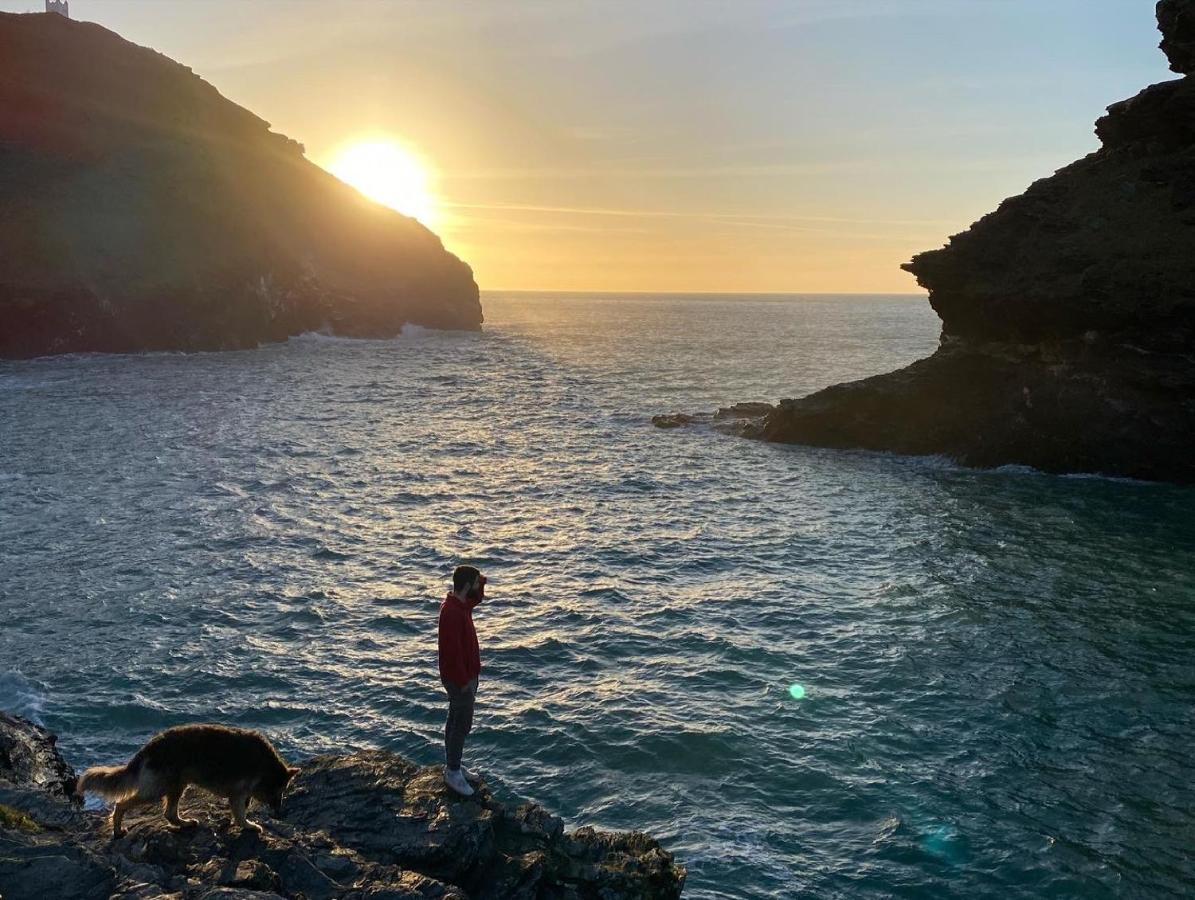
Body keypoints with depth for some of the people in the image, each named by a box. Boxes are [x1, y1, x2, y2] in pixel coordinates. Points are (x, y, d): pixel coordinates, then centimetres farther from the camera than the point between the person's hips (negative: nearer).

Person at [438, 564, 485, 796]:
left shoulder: (461, 603, 2)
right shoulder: (451, 613, -28)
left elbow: (477, 599, 25)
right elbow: (453, 651, -28)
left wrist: (480, 584, 3)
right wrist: (464, 681, -22)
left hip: (466, 674, 10)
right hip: (460, 679, -10)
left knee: (456, 721, 19)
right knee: (462, 725, 1)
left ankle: (452, 765, 31)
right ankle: (452, 773, 14)